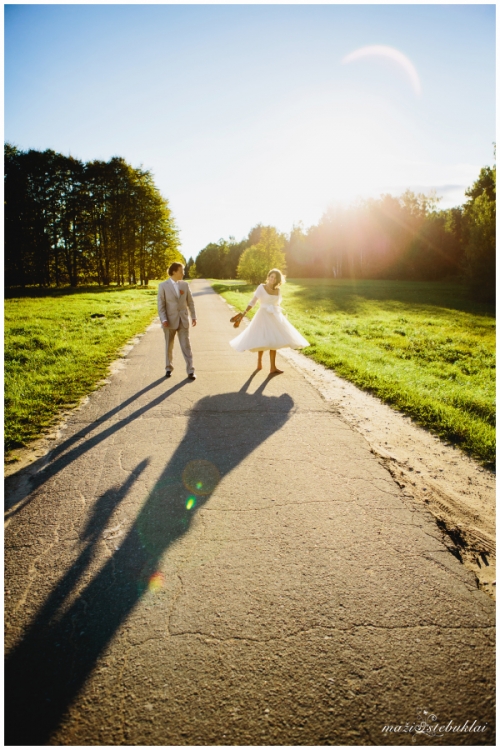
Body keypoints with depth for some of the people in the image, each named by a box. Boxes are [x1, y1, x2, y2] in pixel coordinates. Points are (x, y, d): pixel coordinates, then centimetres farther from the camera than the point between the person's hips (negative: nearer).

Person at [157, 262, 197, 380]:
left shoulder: (185, 284, 5)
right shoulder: (163, 286, -3)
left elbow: (190, 302, 10)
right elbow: (161, 304, -6)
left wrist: (193, 316, 8)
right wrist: (163, 319, -15)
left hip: (183, 320, 2)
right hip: (170, 320, -1)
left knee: (186, 346, 0)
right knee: (169, 346, 11)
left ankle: (190, 371, 3)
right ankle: (168, 368, 27)